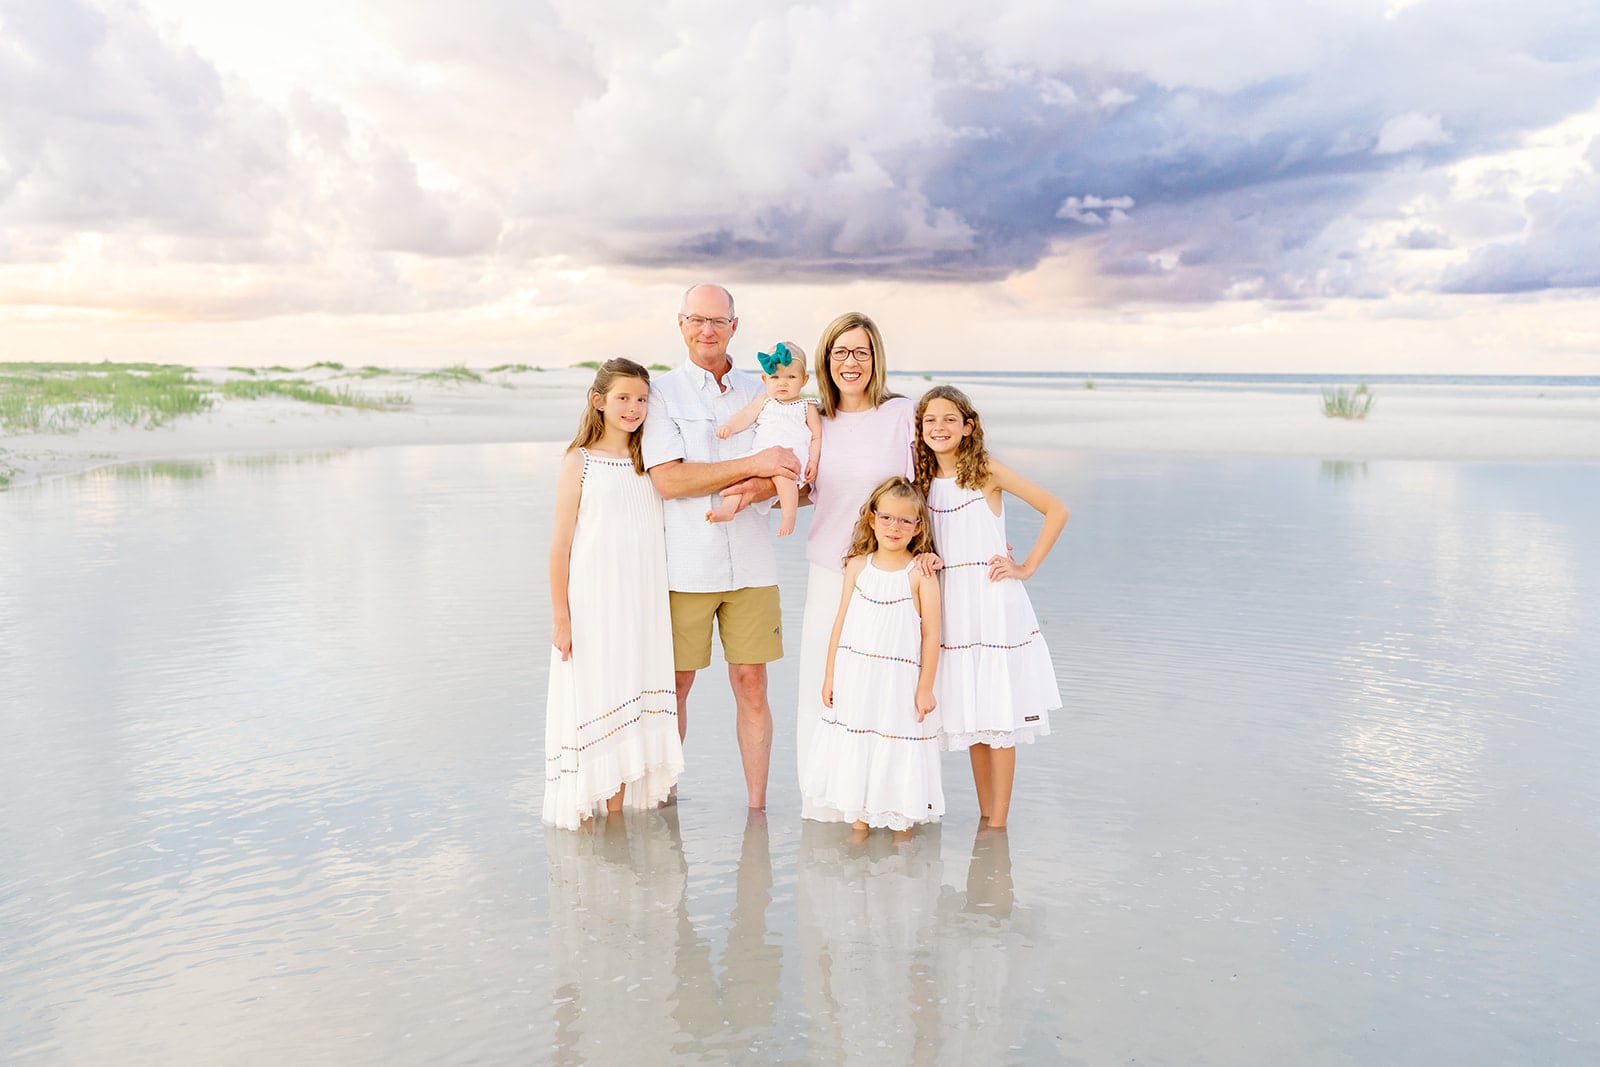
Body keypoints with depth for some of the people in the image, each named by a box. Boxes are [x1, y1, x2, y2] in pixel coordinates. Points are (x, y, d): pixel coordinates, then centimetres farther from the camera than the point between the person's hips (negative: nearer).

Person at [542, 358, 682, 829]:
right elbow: (561, 543, -5)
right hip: (593, 604, -4)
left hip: (642, 605, 4)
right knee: (589, 699, 1)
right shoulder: (579, 462, -3)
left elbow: (660, 539, 11)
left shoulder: (650, 463, 8)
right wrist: (560, 616, -8)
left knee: (631, 702, 7)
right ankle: (582, 813, 13)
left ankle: (617, 808, 17)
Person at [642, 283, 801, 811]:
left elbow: (785, 472, 8)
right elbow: (668, 480, -11)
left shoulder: (758, 392, 12)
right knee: (675, 685, 5)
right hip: (684, 565, -3)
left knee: (752, 685, 3)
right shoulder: (661, 392, 1)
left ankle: (758, 806, 13)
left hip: (750, 564, 3)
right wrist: (752, 465, -16)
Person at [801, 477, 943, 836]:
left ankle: (901, 824, 19)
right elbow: (841, 622, 7)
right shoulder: (858, 566, 4)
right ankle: (858, 823, 24)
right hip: (855, 676, 3)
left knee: (897, 751, 4)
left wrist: (925, 687, -7)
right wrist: (830, 675, 6)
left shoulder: (921, 573, -5)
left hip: (900, 678, -3)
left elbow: (931, 634, -5)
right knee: (855, 749, 10)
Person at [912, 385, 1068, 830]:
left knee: (1000, 714, -1)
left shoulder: (988, 470, -4)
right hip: (950, 606, 5)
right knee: (969, 714, 9)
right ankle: (984, 815, 20)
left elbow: (1056, 510, -3)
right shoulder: (924, 480, 9)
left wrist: (1027, 567, -6)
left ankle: (998, 822, 7)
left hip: (993, 601, -5)